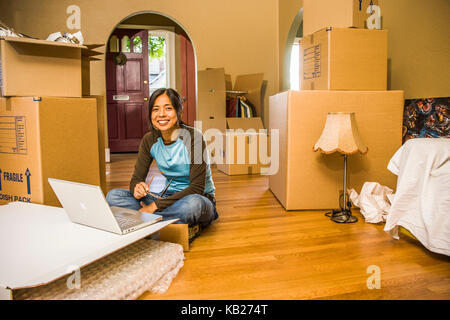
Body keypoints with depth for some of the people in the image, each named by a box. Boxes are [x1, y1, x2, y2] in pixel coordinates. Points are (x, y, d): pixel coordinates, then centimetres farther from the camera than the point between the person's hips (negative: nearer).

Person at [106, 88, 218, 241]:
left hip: (200, 199, -5)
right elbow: (137, 177, 1)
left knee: (192, 203, -41)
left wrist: (156, 205, -24)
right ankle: (180, 223, -22)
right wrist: (137, 188, -26)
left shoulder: (193, 137, -18)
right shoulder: (150, 140, -1)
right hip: (168, 197, 6)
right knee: (113, 196, -12)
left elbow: (197, 187, -21)